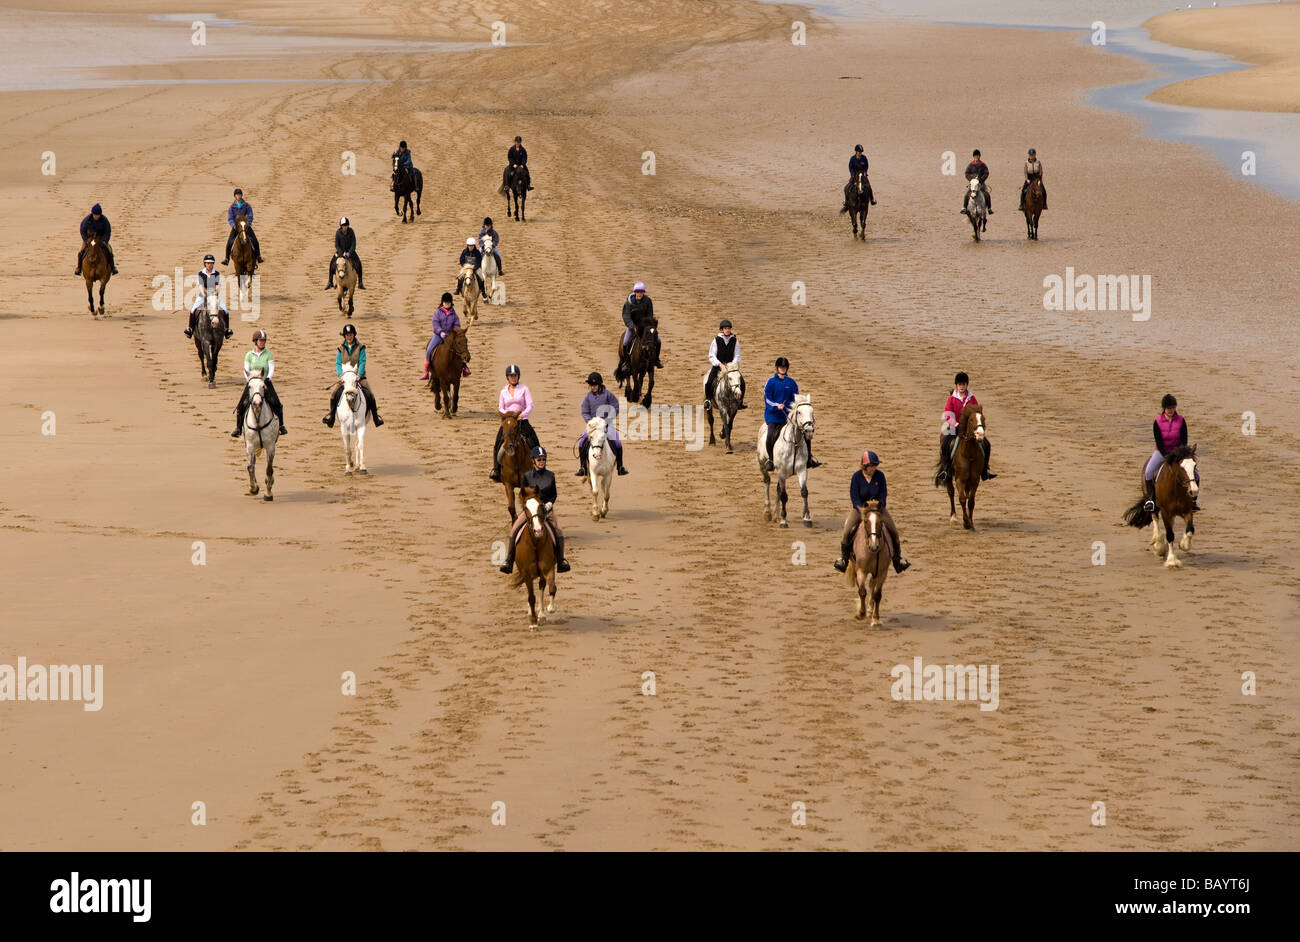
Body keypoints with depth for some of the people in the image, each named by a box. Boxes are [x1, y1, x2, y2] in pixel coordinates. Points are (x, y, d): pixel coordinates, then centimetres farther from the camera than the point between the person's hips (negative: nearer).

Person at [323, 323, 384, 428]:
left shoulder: (360, 347, 0)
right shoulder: (341, 348, 6)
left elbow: (362, 362, -6)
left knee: (369, 394, -19)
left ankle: (376, 416, -8)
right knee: (333, 393, -18)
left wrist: (359, 375, -20)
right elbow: (338, 363, 2)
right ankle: (331, 415, -2)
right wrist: (341, 375, -14)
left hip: (359, 377, -1)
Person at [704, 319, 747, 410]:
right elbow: (711, 356, -5)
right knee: (708, 383, -21)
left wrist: (733, 364, -14)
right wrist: (719, 364, -19)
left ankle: (740, 402, 4)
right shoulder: (716, 340, -5)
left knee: (742, 382, -15)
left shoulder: (734, 341, 1)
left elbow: (737, 356, 4)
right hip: (718, 365, -2)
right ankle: (708, 400, 4)